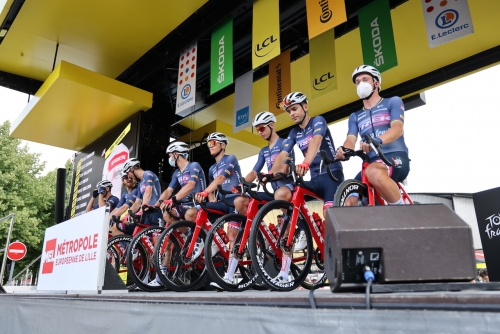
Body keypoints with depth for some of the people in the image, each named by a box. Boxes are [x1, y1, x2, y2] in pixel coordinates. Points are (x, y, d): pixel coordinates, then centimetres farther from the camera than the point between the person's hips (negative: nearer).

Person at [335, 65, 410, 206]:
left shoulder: (393, 102, 10)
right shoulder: (355, 116, 21)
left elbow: (397, 128, -9)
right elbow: (350, 140, 5)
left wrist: (377, 140, -32)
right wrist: (343, 150, -23)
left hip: (396, 157, -4)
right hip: (371, 162, 5)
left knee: (373, 172, -39)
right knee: (349, 202, -17)